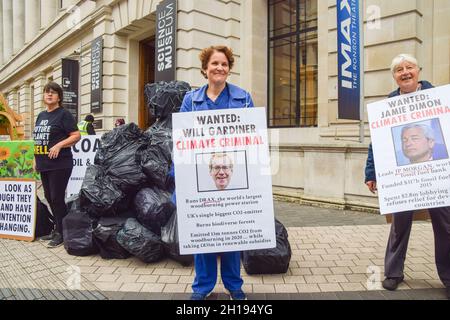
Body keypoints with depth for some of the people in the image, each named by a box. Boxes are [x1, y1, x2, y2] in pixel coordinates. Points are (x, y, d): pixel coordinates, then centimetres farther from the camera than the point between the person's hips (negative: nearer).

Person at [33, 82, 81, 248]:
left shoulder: (64, 114, -5)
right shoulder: (41, 115, 17)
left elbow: (76, 136, -10)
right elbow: (37, 138, 24)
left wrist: (59, 145, -21)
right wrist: (35, 159, 16)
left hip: (59, 164, -8)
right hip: (43, 164, 8)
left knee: (57, 198, -4)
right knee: (49, 197, 13)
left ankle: (61, 232, 8)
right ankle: (57, 228, 26)